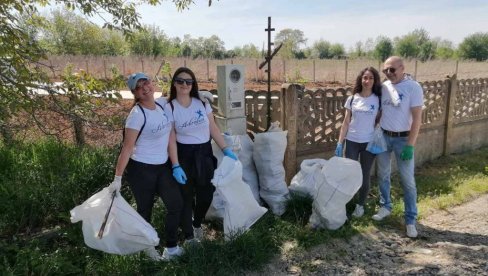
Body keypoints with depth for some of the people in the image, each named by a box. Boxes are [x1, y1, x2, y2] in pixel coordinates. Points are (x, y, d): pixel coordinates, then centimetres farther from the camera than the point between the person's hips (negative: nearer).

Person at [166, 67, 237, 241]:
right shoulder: (169, 108, -8)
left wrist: (226, 149, 1)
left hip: (205, 153, 3)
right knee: (186, 197, 7)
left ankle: (197, 224, 41)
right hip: (184, 155, -3)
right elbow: (171, 140, -10)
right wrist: (176, 166, -16)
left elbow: (213, 129, 5)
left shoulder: (202, 103, 0)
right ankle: (189, 235, 26)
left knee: (206, 194, 12)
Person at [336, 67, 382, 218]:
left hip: (369, 143, -1)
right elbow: (346, 122, 3)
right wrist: (340, 143, -2)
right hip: (352, 142, 1)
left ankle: (360, 205, 24)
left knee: (365, 175, 8)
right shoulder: (352, 99, 0)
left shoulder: (378, 100, -3)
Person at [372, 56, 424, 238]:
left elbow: (417, 118, -15)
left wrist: (410, 145, -18)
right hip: (383, 136, 5)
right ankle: (385, 207, 31)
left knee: (407, 179, 1)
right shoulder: (384, 87, 2)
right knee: (383, 174, 14)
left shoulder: (413, 87, -13)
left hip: (403, 138, -5)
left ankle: (411, 220, 11)